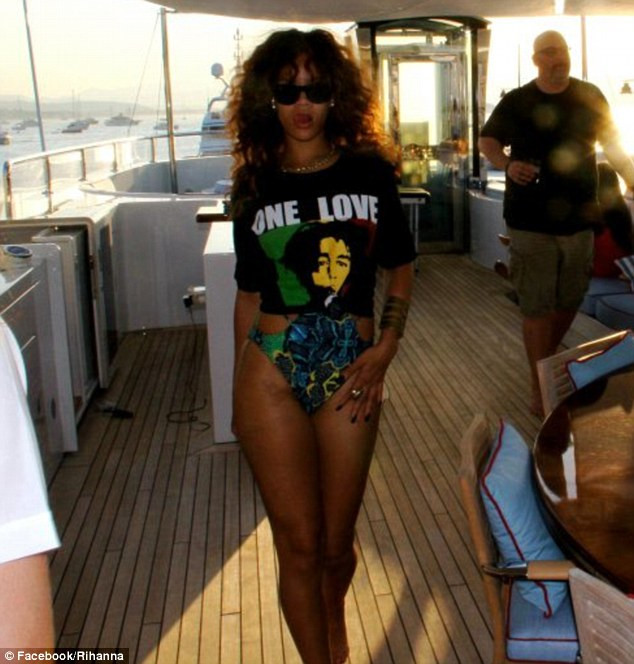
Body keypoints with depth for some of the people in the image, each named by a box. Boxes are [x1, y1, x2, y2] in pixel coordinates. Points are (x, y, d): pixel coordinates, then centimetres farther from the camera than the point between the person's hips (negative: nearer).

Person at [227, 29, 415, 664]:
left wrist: (384, 350, -3)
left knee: (336, 544, 12)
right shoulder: (253, 185, 3)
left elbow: (400, 270, 9)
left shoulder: (370, 172, 1)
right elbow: (248, 293, 10)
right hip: (272, 371, 0)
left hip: (348, 371, 0)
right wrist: (241, 388, 12)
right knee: (298, 544, 3)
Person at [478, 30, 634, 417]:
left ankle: (548, 358, 41)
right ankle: (540, 388, 9)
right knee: (537, 308, -1)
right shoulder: (516, 103, -1)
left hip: (579, 219, 3)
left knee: (569, 301, 15)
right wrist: (507, 164, -14)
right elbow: (487, 141, 7)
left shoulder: (590, 98, 3)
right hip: (532, 223, -3)